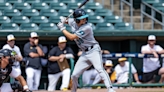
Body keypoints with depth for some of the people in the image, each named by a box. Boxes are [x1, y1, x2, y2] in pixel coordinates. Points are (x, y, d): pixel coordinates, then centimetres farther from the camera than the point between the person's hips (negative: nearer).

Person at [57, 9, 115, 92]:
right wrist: (63, 21, 1)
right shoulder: (73, 22, -1)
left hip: (94, 51, -7)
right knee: (74, 75, 5)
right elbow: (67, 20, 25)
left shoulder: (87, 27, -23)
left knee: (99, 69, -29)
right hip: (85, 53, 7)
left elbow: (72, 37, -23)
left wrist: (62, 28, -13)